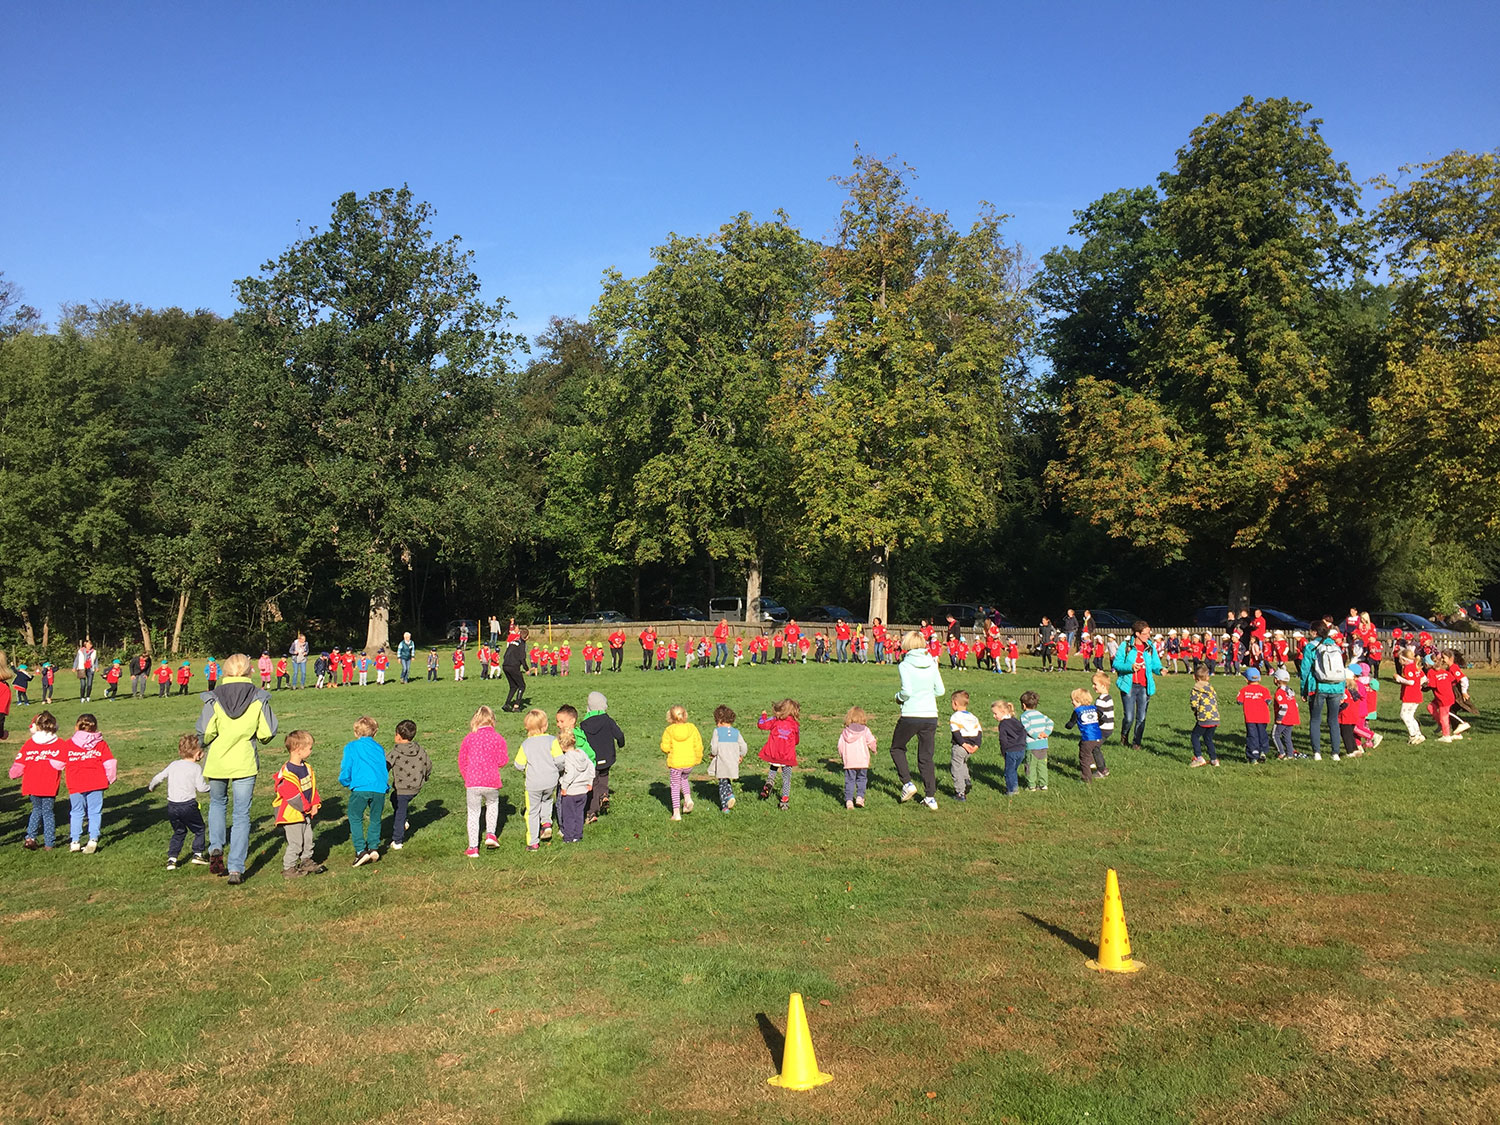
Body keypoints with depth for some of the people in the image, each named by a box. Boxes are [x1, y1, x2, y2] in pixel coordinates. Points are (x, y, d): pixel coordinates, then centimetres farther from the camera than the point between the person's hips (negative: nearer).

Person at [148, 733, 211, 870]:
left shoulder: (173, 765, 9)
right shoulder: (196, 767, -6)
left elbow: (159, 777, 15)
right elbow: (201, 787, -10)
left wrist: (150, 787, 34)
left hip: (172, 806, 5)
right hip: (188, 805, -5)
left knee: (179, 832, 19)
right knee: (200, 829, 14)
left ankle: (171, 858, 10)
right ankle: (198, 854, 11)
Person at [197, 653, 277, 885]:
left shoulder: (214, 697, -7)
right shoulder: (259, 698, -6)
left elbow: (205, 732, -12)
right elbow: (267, 733, -6)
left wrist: (207, 747, 10)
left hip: (216, 762, 1)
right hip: (245, 763, -1)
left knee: (217, 803, 27)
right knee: (241, 815, 5)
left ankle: (215, 847, 11)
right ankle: (236, 869, 1)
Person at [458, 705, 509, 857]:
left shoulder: (468, 738, 3)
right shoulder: (497, 738, -3)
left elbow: (462, 761, 10)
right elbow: (503, 761, -4)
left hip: (472, 782, 0)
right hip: (492, 782, 0)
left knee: (473, 813, 11)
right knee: (492, 804, 27)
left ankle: (473, 848, 13)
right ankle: (490, 834, 14)